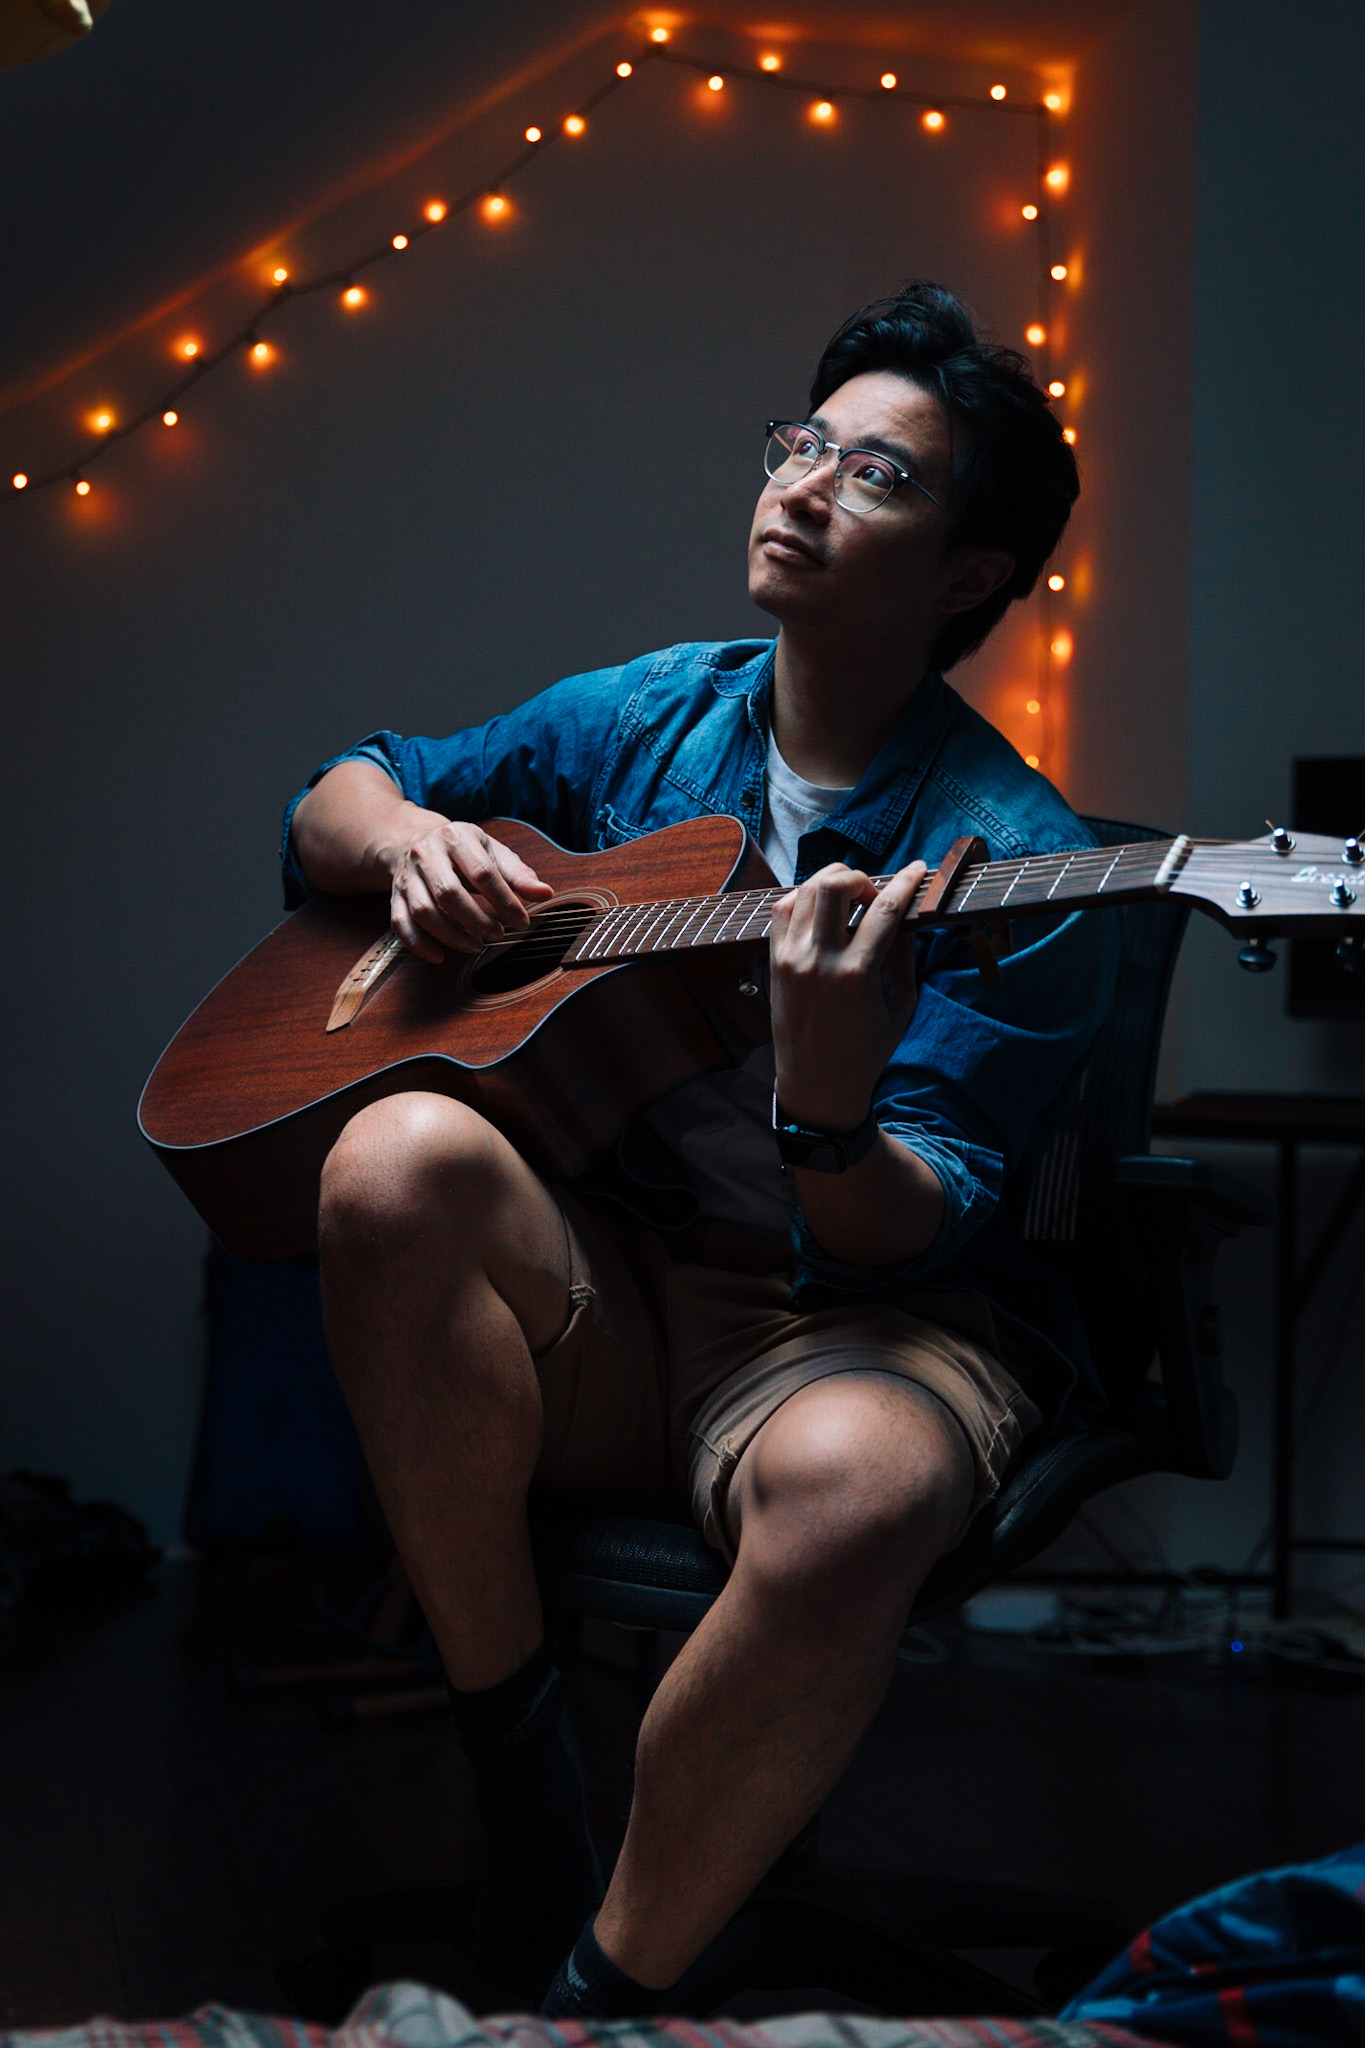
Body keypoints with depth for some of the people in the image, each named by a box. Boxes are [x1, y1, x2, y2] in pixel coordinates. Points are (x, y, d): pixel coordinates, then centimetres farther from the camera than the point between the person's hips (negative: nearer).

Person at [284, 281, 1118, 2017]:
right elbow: (329, 801, 20)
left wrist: (825, 1109, -38)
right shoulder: (644, 721, 8)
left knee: (848, 1485, -41)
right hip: (599, 1290, 4)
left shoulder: (1015, 867, -7)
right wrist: (408, 837, -4)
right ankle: (517, 1773, -16)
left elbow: (915, 1234, -15)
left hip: (866, 1311, -4)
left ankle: (612, 1982, -17)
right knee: (403, 1157, -30)